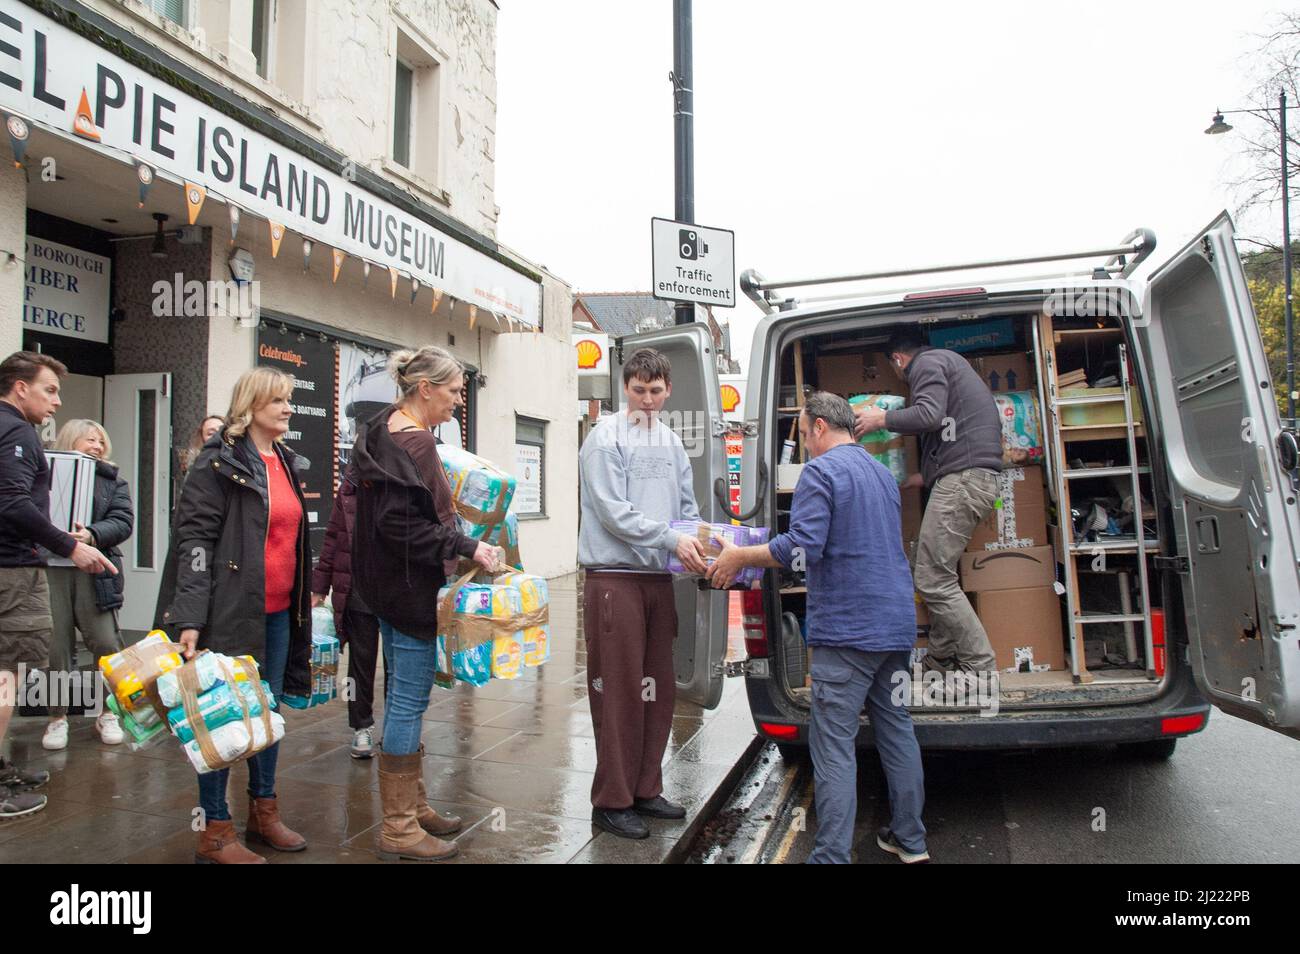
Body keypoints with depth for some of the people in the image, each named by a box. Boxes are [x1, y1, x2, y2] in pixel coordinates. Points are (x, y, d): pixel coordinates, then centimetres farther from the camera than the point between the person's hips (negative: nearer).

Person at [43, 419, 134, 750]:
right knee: (55, 646, 1)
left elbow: (123, 521, 2)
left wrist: (92, 535, -17)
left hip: (94, 572, 1)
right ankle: (58, 717, 16)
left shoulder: (112, 480, 15)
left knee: (106, 643, -2)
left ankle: (107, 713, 14)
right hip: (49, 569, 0)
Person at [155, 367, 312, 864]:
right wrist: (190, 619, -22)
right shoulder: (219, 462, -8)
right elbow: (194, 539, -14)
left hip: (280, 611, 7)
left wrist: (301, 603, 20)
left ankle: (263, 812, 29)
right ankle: (214, 832, 14)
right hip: (233, 611, -7)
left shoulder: (286, 462, 14)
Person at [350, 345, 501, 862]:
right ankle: (399, 828, 9)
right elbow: (403, 524, -24)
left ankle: (412, 805, 30)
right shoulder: (414, 440, -18)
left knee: (405, 696, 17)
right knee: (410, 699, -2)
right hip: (412, 586, -11)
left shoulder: (383, 431, 13)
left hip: (391, 583, 11)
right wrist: (467, 547, -21)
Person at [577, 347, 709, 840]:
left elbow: (687, 508, 15)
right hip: (614, 578, -7)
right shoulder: (606, 437, -6)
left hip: (659, 578, 7)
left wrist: (702, 543, -3)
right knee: (619, 692, -2)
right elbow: (613, 512, -14)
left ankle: (645, 789, 25)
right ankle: (612, 801, 10)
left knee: (658, 689, 12)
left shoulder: (672, 443, 14)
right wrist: (672, 539, -19)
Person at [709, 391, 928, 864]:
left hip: (847, 628, -8)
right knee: (897, 729, 16)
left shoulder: (820, 471, -10)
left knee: (834, 745, -4)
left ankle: (831, 855, -1)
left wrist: (739, 557, -8)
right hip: (897, 625, 9)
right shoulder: (883, 473, 18)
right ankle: (910, 840, 27)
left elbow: (803, 547, -20)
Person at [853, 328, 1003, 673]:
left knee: (933, 581, -12)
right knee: (940, 575, 15)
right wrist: (920, 477, 36)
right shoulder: (949, 361, 29)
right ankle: (940, 661, 20)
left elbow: (929, 415, -20)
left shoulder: (928, 362, -2)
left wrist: (881, 418, -5)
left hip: (962, 476, -11)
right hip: (971, 476, 11)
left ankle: (983, 669, -10)